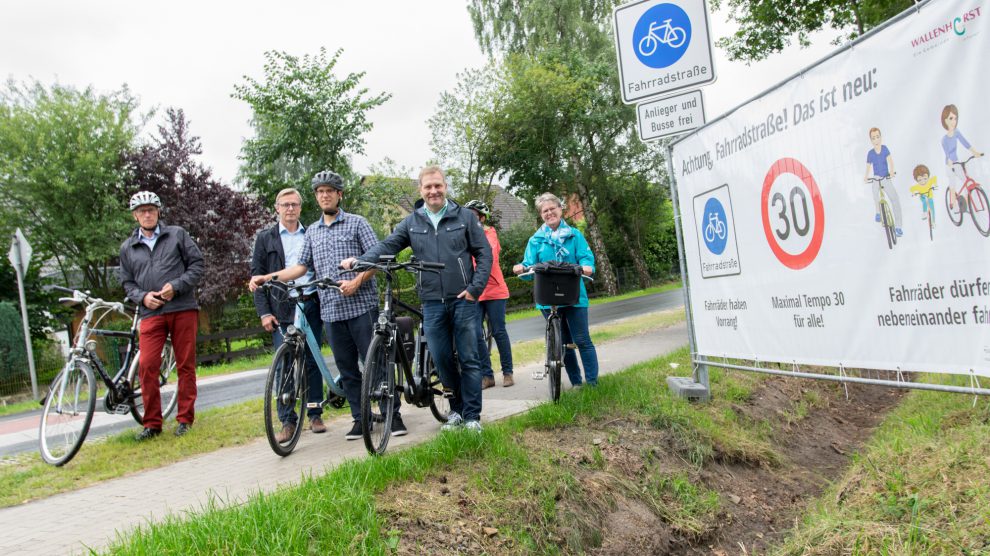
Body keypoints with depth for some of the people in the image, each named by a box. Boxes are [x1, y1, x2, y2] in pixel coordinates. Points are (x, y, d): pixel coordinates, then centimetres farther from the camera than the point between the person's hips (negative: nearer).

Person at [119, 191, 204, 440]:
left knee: (186, 365, 2)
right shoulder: (127, 247, 15)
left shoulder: (177, 234, 8)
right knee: (147, 365, -9)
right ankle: (152, 423, 2)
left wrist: (176, 286, -9)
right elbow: (127, 282, 18)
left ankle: (185, 419, 11)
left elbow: (197, 264, 3)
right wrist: (142, 297, -3)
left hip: (183, 309, -1)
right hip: (151, 313, 2)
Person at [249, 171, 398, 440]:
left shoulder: (356, 223, 3)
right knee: (346, 367, 7)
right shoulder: (312, 231, 17)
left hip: (361, 304, -5)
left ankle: (394, 415, 4)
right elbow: (302, 266, 17)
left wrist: (356, 281, -17)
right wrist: (266, 277, 7)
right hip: (331, 309, 5)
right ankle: (360, 419, 15)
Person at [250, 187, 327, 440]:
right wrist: (264, 312, -4)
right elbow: (257, 275, 4)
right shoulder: (266, 238, 8)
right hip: (281, 309, -1)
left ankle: (315, 414, 16)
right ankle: (287, 421, 4)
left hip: (311, 305, 1)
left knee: (312, 362, 6)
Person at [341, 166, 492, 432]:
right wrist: (359, 261, -18)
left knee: (468, 359, 1)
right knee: (441, 360, 7)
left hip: (463, 300, -2)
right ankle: (456, 409, 24)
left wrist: (475, 288, -8)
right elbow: (387, 246, 0)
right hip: (432, 303, 2)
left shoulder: (465, 216, 2)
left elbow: (484, 253, 2)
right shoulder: (412, 222, 8)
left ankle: (472, 416, 10)